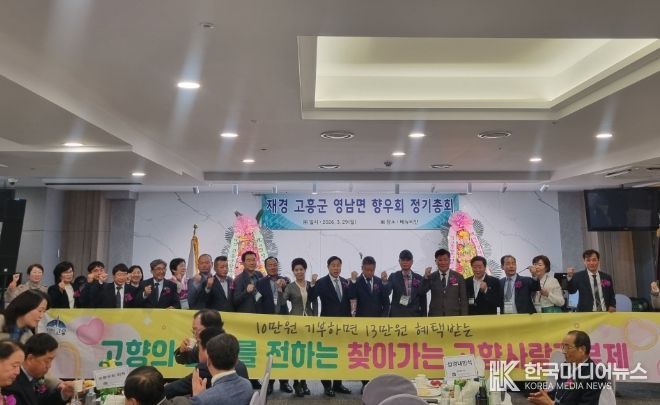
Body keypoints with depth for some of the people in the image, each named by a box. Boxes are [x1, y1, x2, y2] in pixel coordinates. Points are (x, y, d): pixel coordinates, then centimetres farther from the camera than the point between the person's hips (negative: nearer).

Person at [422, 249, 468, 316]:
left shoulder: (459, 277, 5)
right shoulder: (431, 277, 6)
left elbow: (463, 300, 6)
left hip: (453, 316, 0)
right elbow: (421, 293, -5)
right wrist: (425, 277, -17)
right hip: (435, 316, 0)